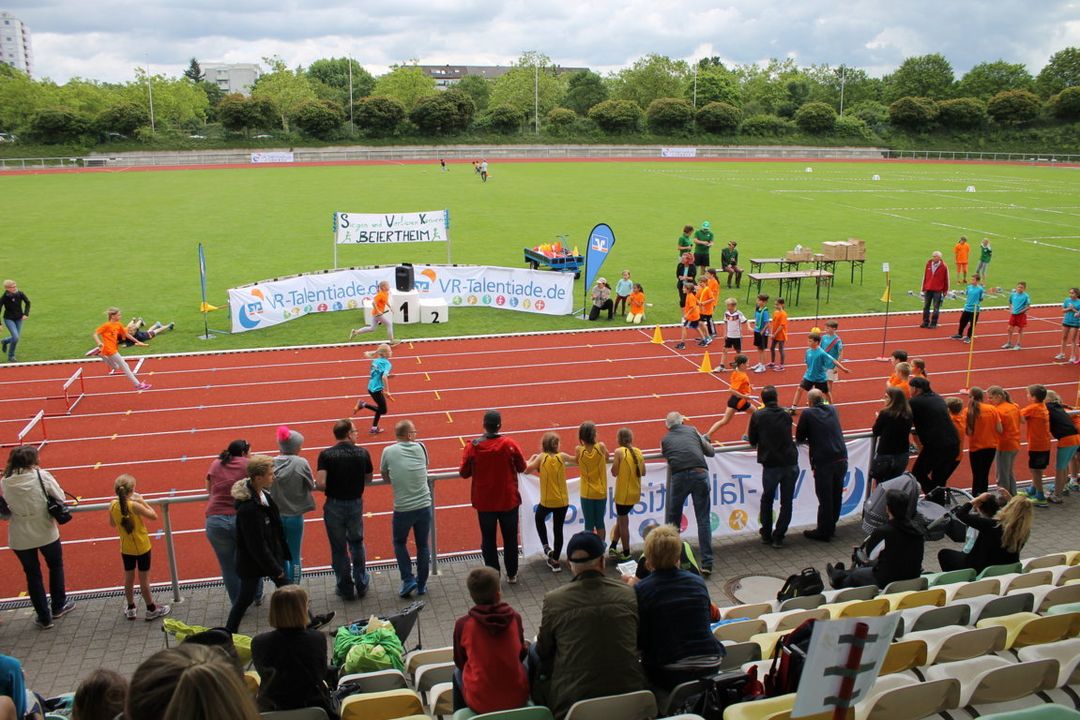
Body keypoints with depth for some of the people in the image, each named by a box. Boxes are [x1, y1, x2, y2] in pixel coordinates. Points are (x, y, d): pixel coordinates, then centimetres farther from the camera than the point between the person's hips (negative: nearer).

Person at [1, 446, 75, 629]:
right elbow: (60, 497, -7)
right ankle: (58, 606, 37)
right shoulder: (42, 476, -15)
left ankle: (44, 617, 25)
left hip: (20, 537, 2)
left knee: (32, 575, 16)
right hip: (46, 533, -2)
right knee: (56, 566, 23)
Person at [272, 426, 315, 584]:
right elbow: (311, 486, -5)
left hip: (275, 516, 2)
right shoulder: (301, 463, -14)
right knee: (295, 557, 11)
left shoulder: (271, 463, -10)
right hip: (295, 516, -2)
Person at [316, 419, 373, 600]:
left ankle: (346, 589, 21)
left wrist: (332, 488, 0)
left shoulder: (326, 455, -12)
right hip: (356, 504, 2)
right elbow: (368, 480, 3)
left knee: (339, 548, 12)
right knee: (357, 543, 22)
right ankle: (361, 585, 27)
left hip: (334, 505, -2)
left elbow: (320, 484, -20)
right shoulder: (362, 453, -7)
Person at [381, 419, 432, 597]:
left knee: (399, 543, 21)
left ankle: (408, 580, 12)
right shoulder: (420, 448, -2)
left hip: (402, 509, -1)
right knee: (422, 545, 16)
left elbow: (385, 477, 8)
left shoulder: (388, 452, -5)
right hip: (424, 506, 1)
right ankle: (421, 585, 24)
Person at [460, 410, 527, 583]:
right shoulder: (510, 444, -14)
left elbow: (464, 473, -6)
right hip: (508, 500, 0)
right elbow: (522, 468, -2)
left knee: (488, 539, 13)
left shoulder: (472, 446, -14)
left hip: (484, 502, 0)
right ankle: (512, 574, 25)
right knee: (510, 538, 15)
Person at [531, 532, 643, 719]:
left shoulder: (553, 600, -12)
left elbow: (543, 652, 4)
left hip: (572, 702, -3)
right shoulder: (629, 594, -5)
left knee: (534, 652, 20)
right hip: (628, 695, 3)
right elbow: (638, 643, 10)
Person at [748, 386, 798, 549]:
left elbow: (752, 441, 3)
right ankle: (778, 537, 10)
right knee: (786, 502, 10)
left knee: (767, 499, 18)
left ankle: (766, 534, 22)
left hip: (771, 464, -2)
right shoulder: (786, 414, 6)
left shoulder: (757, 416, -3)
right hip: (790, 463, 2)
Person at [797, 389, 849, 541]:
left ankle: (823, 531, 13)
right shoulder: (833, 410, 12)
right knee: (836, 495, 16)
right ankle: (831, 527, 29)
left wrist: (809, 439, 22)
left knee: (825, 498, 3)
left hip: (823, 462, -5)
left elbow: (799, 438, 3)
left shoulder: (807, 413, -3)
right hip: (841, 459, 5)